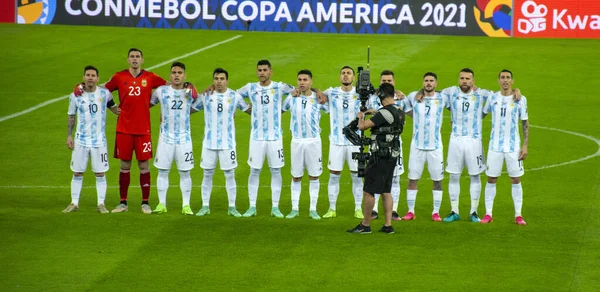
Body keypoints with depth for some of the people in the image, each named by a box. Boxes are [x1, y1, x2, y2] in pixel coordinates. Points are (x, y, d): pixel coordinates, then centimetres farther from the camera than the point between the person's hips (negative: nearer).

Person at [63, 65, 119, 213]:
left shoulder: (104, 93, -1)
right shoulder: (76, 96, -1)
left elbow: (113, 107, 15)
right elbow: (71, 116, 9)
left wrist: (119, 111, -7)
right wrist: (69, 136, 3)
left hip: (99, 140, 0)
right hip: (81, 140, 0)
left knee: (100, 173, 3)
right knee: (77, 173, 5)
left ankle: (101, 204, 11)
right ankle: (74, 203, 14)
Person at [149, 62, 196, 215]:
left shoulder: (190, 93, 1)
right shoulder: (161, 91, 0)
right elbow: (150, 103, 15)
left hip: (184, 138, 0)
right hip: (165, 138, 0)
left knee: (185, 173, 3)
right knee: (163, 172, 3)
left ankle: (186, 205, 10)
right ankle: (161, 204, 12)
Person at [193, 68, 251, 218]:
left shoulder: (234, 96, -1)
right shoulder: (206, 96, 1)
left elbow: (250, 110, 9)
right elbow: (191, 109, 10)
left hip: (228, 142, -1)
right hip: (209, 142, 1)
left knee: (230, 175, 2)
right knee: (207, 174, 6)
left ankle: (232, 207, 10)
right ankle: (205, 206, 15)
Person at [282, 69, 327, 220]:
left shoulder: (318, 99, -2)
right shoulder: (292, 98, 1)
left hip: (314, 141, -1)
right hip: (297, 140, 1)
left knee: (314, 176, 3)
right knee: (296, 177, 6)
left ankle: (313, 209, 10)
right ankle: (294, 209, 13)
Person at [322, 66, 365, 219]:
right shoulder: (331, 93, 1)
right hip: (336, 141, 0)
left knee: (357, 176, 4)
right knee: (334, 176, 3)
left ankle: (358, 209, 12)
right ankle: (332, 209, 12)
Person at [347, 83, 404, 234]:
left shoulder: (385, 112, -19)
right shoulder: (399, 113, 9)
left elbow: (362, 126, -18)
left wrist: (360, 117, 2)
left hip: (381, 156, -9)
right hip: (392, 155, 9)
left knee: (369, 191, -1)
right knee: (386, 191, 13)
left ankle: (365, 225, 3)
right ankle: (388, 225, 11)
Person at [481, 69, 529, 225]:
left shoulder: (520, 99, -2)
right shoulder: (492, 98, 3)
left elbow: (525, 123, 1)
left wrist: (525, 145, -4)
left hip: (513, 147, -1)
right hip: (495, 146, 1)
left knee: (516, 180, 2)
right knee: (491, 180, 3)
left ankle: (518, 215, 8)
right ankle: (488, 214, 9)